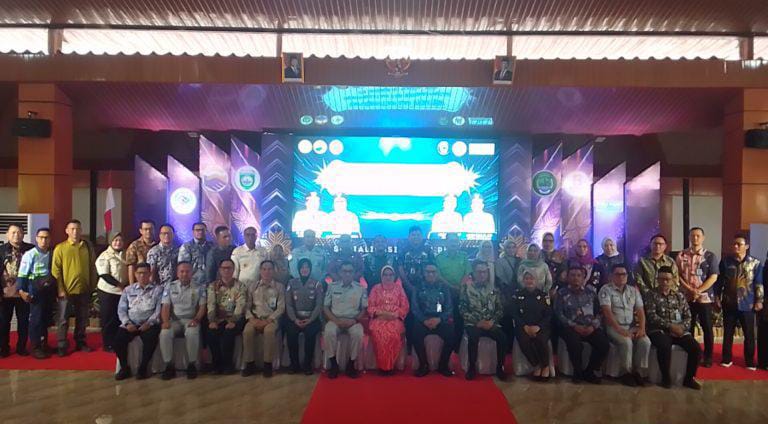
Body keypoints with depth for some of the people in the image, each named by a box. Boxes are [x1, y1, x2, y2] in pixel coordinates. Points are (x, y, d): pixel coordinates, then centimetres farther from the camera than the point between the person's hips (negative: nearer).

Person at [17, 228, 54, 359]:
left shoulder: (52, 254, 5)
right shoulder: (30, 254, -9)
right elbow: (22, 274, -10)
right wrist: (21, 290, -16)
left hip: (49, 290, 5)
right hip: (36, 291, -5)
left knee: (46, 318, 14)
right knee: (36, 319, 0)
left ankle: (44, 344, 27)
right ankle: (35, 347, 10)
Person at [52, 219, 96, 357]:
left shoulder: (88, 247, 5)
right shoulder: (60, 248, -4)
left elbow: (92, 267, 9)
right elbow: (56, 270, -6)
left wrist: (93, 286, 5)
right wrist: (61, 289, -11)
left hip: (84, 290, 3)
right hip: (66, 290, -3)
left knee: (82, 319, 13)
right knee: (63, 320, 6)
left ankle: (80, 343, 26)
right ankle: (62, 346, 16)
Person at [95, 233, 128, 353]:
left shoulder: (125, 255, 9)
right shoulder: (105, 255, -6)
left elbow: (129, 271, 16)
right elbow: (104, 275, -14)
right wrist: (120, 285, -18)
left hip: (122, 291, 5)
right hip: (108, 291, -5)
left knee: (119, 318, 9)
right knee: (108, 319, 3)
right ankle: (107, 345, 13)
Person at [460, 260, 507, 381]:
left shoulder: (493, 288, 11)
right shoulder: (466, 287, 2)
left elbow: (500, 309, 9)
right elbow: (462, 309, -3)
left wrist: (492, 321, -9)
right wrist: (477, 322, -12)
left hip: (491, 323, 2)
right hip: (473, 323, -2)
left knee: (502, 337, -26)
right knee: (473, 336, -34)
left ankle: (500, 367, -7)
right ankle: (472, 367, -16)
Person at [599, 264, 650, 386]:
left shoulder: (633, 290, 13)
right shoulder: (606, 289, -4)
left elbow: (640, 311, 8)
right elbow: (607, 312, -14)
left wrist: (642, 328, -9)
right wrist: (620, 330, -23)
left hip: (632, 327, 5)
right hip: (614, 327, -4)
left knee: (645, 342, -23)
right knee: (626, 342, -32)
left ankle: (638, 372, -8)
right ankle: (626, 372, -12)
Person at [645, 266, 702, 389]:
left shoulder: (679, 296, 16)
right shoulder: (651, 295, 2)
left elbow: (688, 316, 11)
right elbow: (652, 316, -9)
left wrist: (682, 327, -10)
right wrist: (670, 326, -17)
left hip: (679, 330, 5)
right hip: (659, 330, -4)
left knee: (696, 348, -18)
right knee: (665, 346, -35)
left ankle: (689, 378, 4)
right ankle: (666, 377, -13)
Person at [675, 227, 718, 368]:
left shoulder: (710, 256, 0)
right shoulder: (682, 255, 4)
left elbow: (713, 277, -6)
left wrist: (698, 291, -14)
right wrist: (689, 289, -11)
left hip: (704, 297, -2)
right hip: (686, 297, 2)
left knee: (707, 328, 5)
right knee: (688, 327, 8)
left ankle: (708, 357, 17)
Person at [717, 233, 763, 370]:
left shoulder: (755, 263, -2)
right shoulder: (725, 261, 2)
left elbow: (759, 283, 0)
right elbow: (720, 281, 6)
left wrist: (759, 300, -3)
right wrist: (717, 297, 4)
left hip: (747, 304, -1)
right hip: (729, 303, 1)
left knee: (749, 334, 6)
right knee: (728, 333, 9)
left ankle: (750, 361, 18)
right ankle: (727, 359, 20)